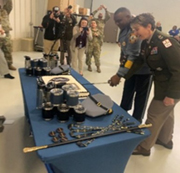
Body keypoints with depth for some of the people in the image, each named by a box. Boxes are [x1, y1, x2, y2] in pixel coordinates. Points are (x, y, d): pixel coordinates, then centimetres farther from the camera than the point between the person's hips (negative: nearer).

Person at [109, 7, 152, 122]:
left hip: (144, 69, -9)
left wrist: (119, 74, -29)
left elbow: (134, 56, -31)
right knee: (127, 93, 18)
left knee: (141, 97, 7)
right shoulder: (125, 29, 1)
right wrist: (122, 67, 9)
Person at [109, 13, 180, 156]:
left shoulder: (165, 43, -27)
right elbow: (138, 62, 7)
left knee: (154, 115, 1)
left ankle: (144, 147, 19)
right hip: (163, 83, 9)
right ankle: (165, 140, 46)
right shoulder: (146, 43, -1)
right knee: (166, 112, 23)